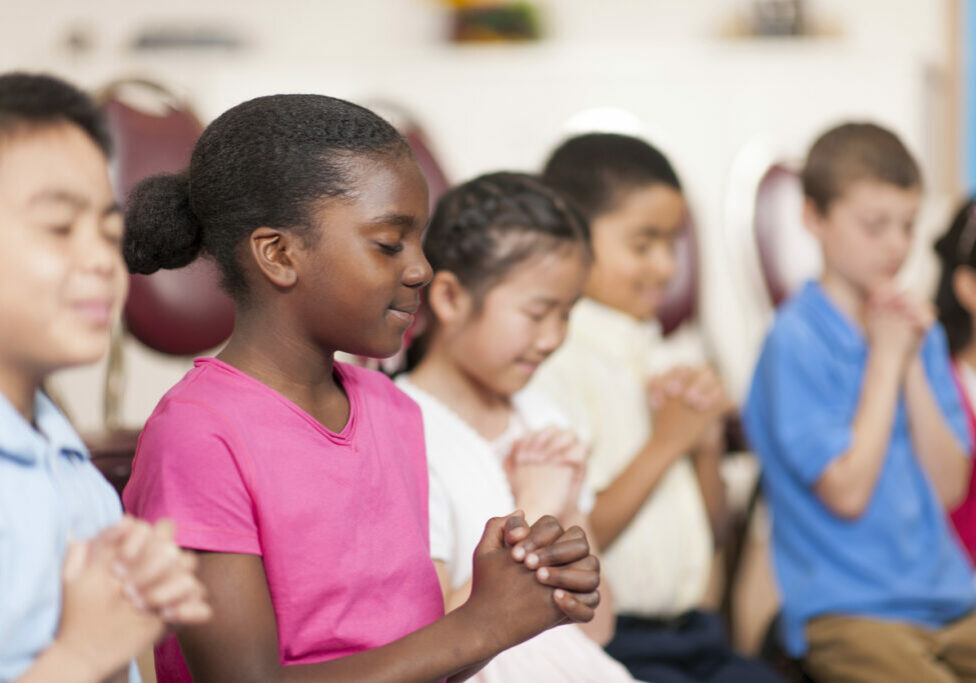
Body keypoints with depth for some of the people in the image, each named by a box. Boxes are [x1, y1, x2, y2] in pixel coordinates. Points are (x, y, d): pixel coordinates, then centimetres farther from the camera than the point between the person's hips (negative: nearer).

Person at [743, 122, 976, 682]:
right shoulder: (798, 338, -8)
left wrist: (912, 364, -1)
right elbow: (847, 492, -13)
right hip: (851, 613, -6)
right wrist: (884, 359, -7)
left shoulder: (917, 330, 13)